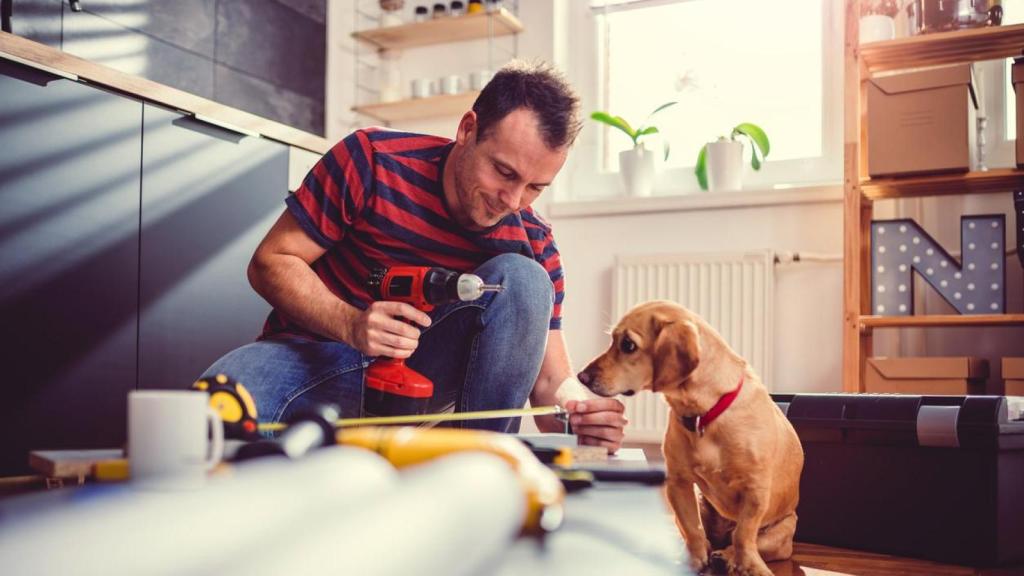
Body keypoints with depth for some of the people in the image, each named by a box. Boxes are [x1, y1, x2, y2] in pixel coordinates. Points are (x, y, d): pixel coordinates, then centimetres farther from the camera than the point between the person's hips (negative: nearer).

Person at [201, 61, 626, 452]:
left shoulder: (533, 244, -6)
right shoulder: (372, 161, -14)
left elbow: (551, 380, -6)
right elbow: (270, 263, -10)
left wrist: (578, 409, -32)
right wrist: (351, 326, -28)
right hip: (318, 350, -3)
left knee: (521, 278, -23)